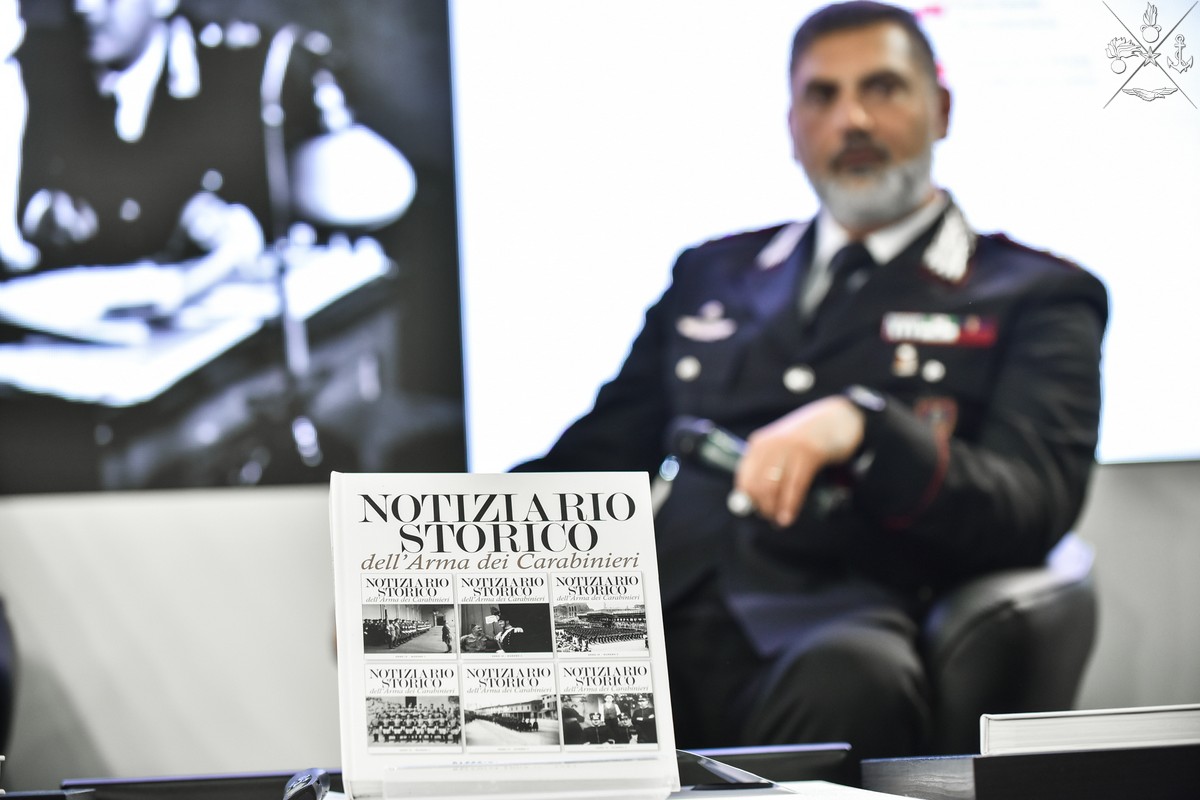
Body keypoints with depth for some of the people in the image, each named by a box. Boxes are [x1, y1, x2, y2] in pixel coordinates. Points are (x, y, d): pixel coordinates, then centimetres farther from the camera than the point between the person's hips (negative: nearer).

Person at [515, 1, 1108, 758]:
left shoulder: (1035, 298, 15)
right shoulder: (714, 273, 29)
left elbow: (1032, 507, -1)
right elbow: (597, 455, 25)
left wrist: (861, 425, -20)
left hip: (843, 624, -3)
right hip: (661, 610, 3)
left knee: (847, 677, -41)